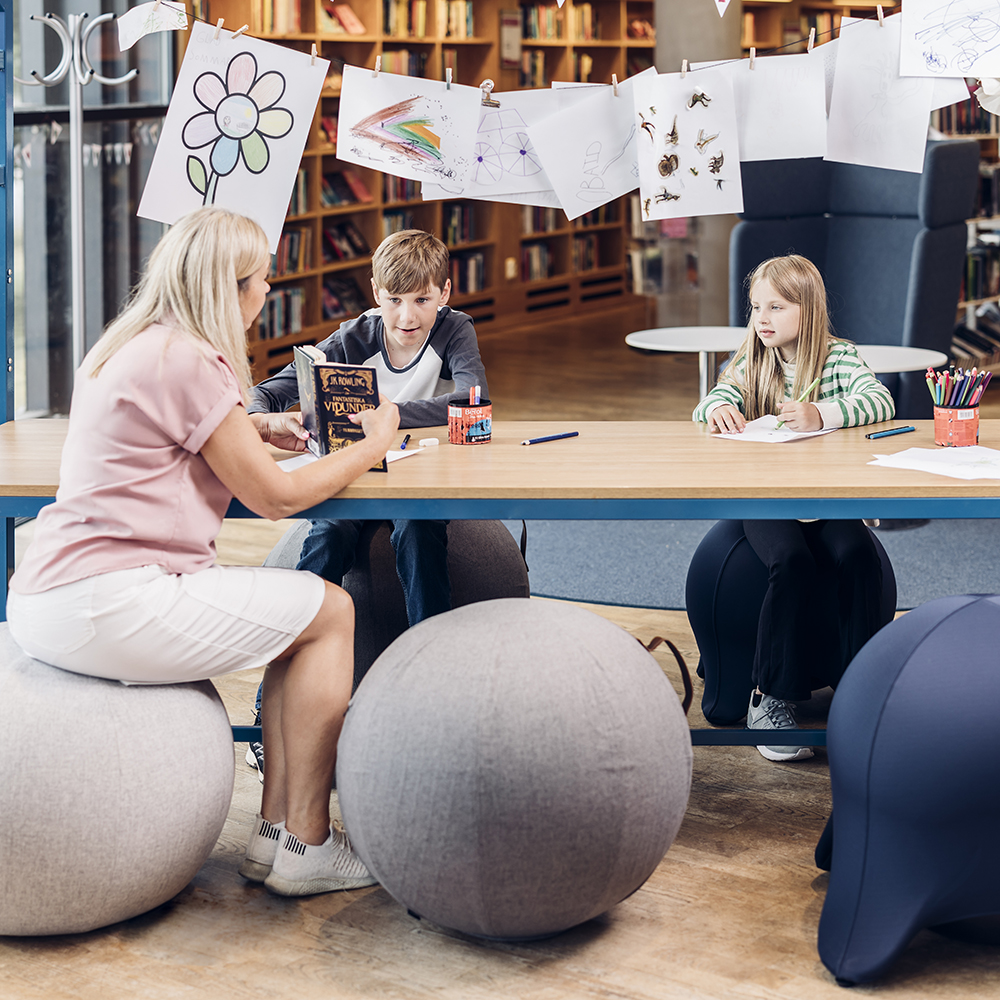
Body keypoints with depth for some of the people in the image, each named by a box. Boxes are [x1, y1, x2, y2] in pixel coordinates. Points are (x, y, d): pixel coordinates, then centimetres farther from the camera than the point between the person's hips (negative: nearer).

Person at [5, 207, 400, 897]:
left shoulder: (134, 347, 18)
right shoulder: (189, 362, -12)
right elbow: (276, 497, -7)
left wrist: (254, 431, 24)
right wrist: (374, 443, 6)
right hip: (105, 606, -10)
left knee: (302, 613, 17)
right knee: (330, 612, 1)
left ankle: (276, 831, 12)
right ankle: (304, 844, 3)